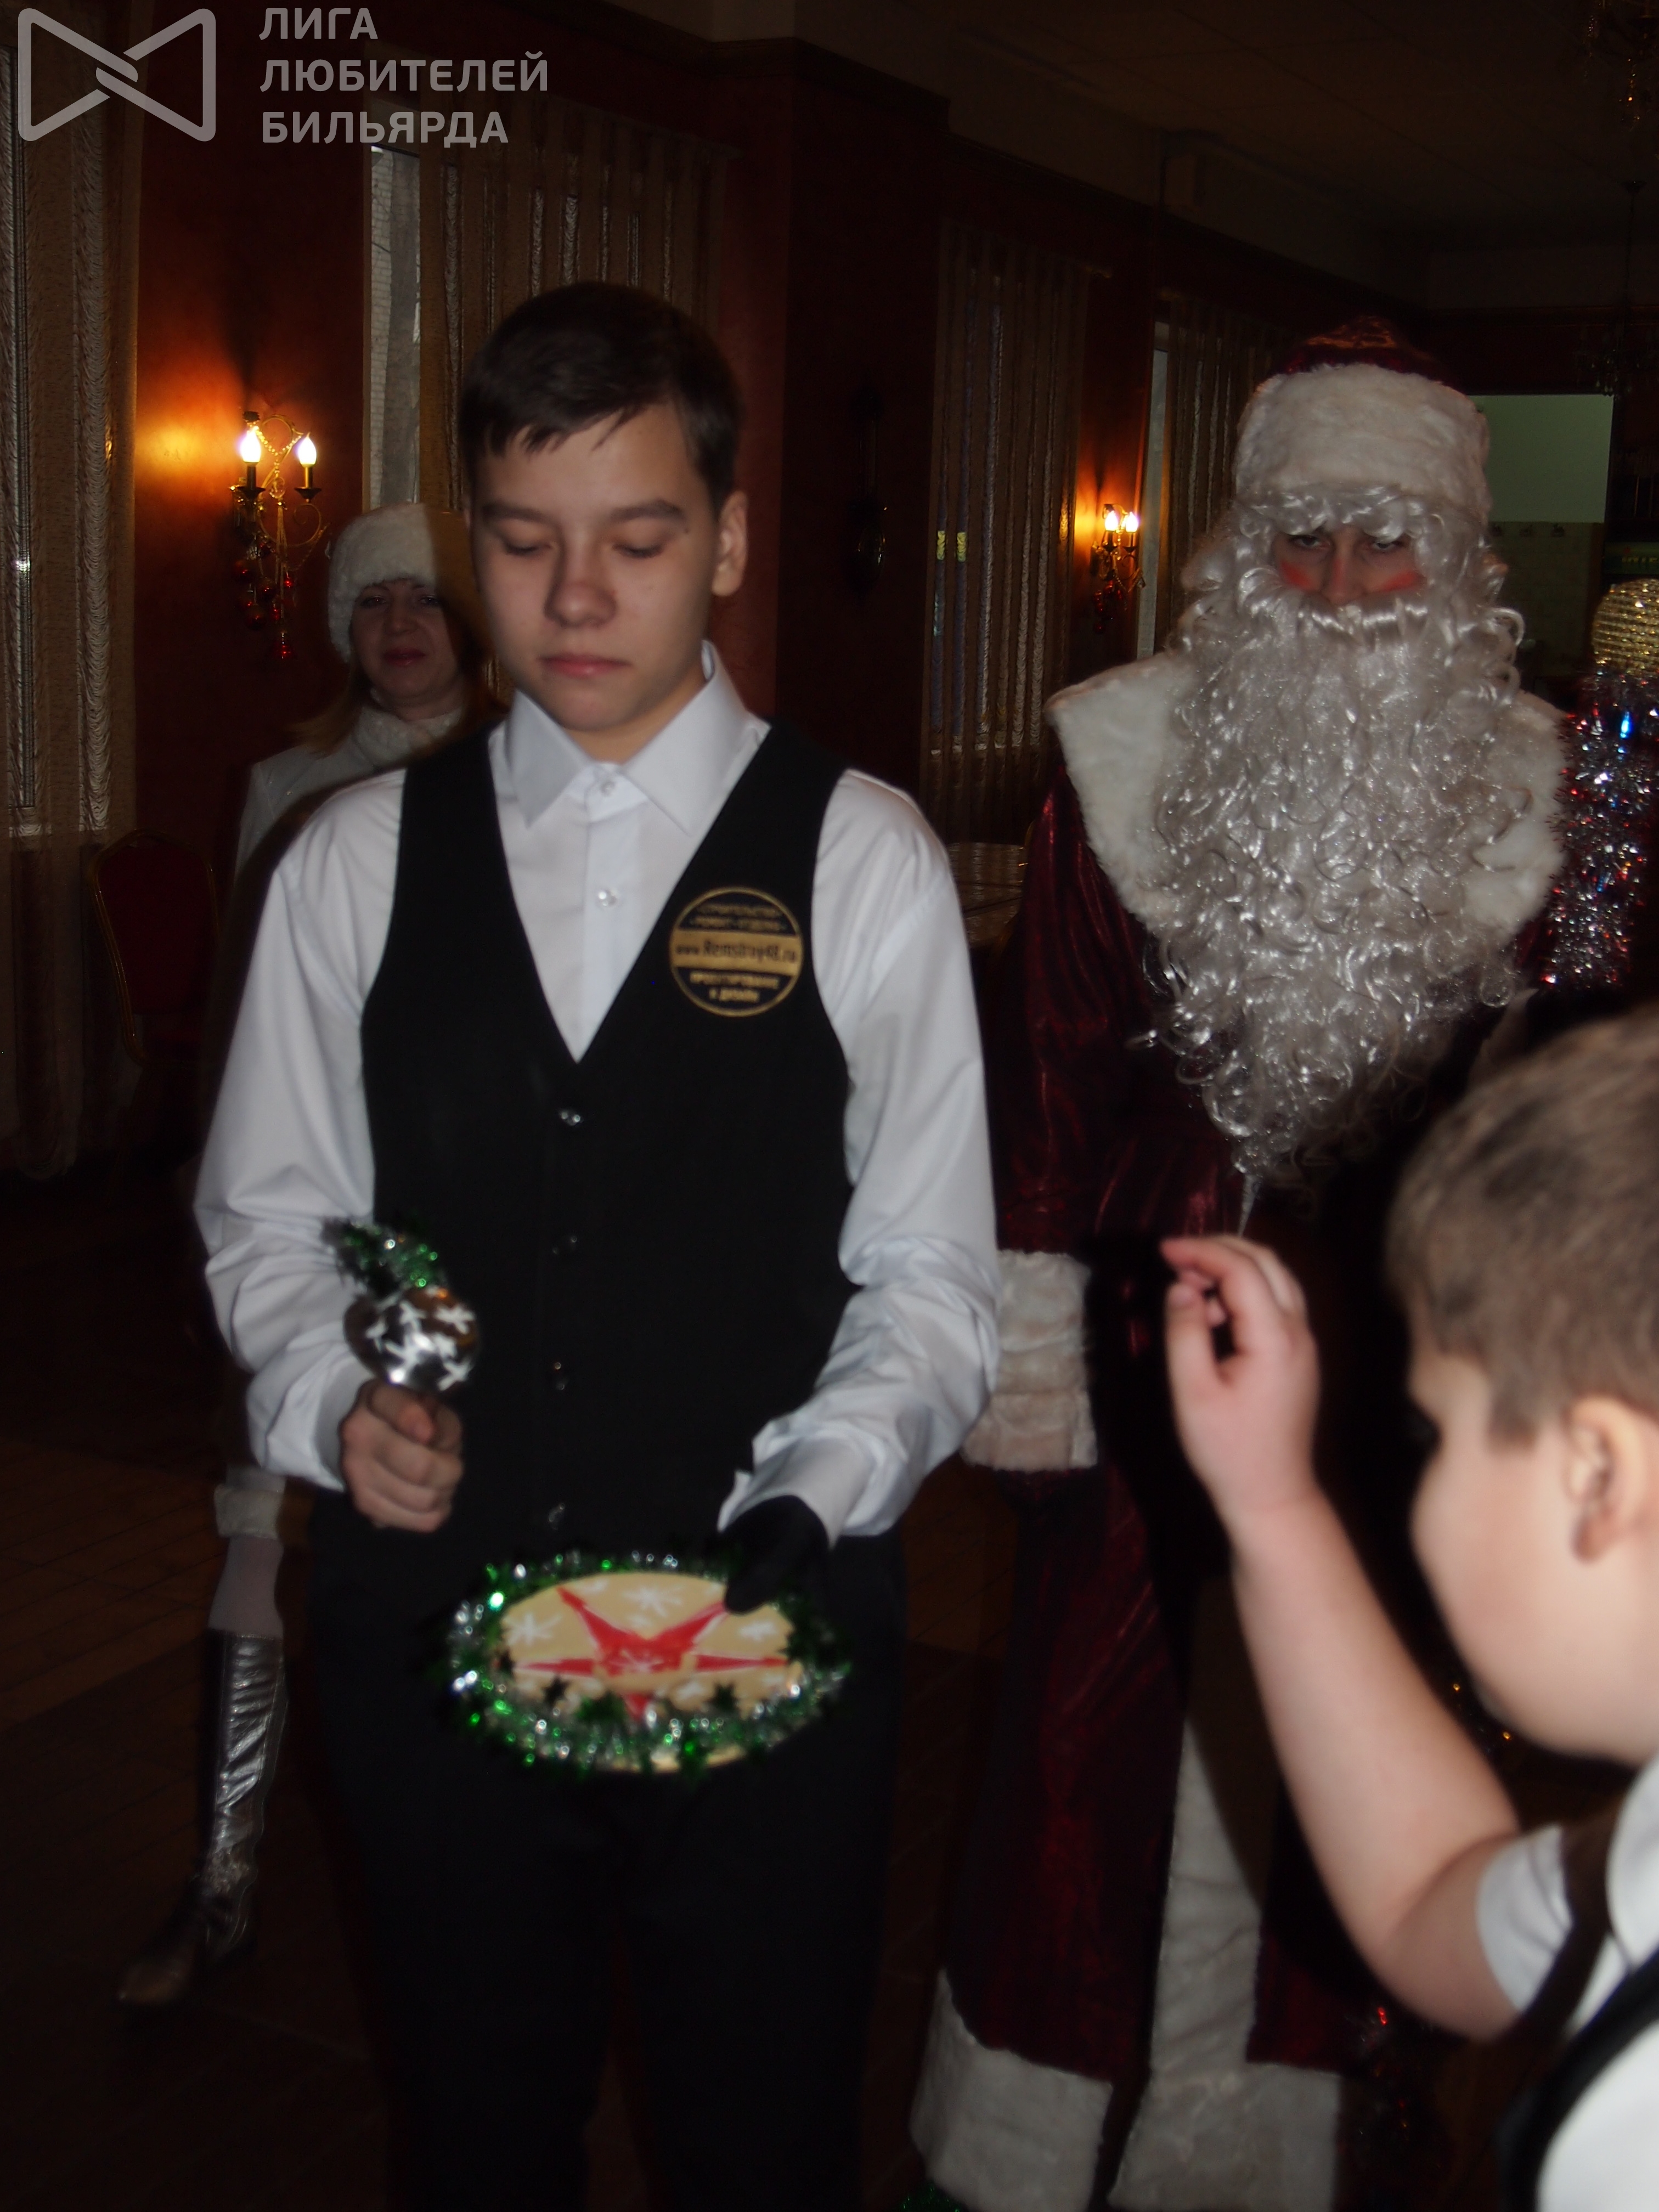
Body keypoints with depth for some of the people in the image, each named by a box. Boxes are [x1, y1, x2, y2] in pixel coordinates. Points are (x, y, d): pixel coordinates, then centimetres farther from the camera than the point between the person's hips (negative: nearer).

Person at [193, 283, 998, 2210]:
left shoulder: (862, 860, -4)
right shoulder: (355, 862, 2)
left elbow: (928, 1274, -3)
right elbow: (268, 1217, 9)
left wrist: (813, 1500, -18)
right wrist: (336, 1403, -10)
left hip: (770, 1626, -2)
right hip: (427, 1611, 2)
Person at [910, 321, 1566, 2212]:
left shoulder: (1521, 786, 0)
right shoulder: (1129, 753, -4)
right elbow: (1048, 1074, -3)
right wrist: (1025, 1374, -5)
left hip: (1390, 1366, 2)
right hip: (1153, 1339, -1)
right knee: (1097, 1737, 8)